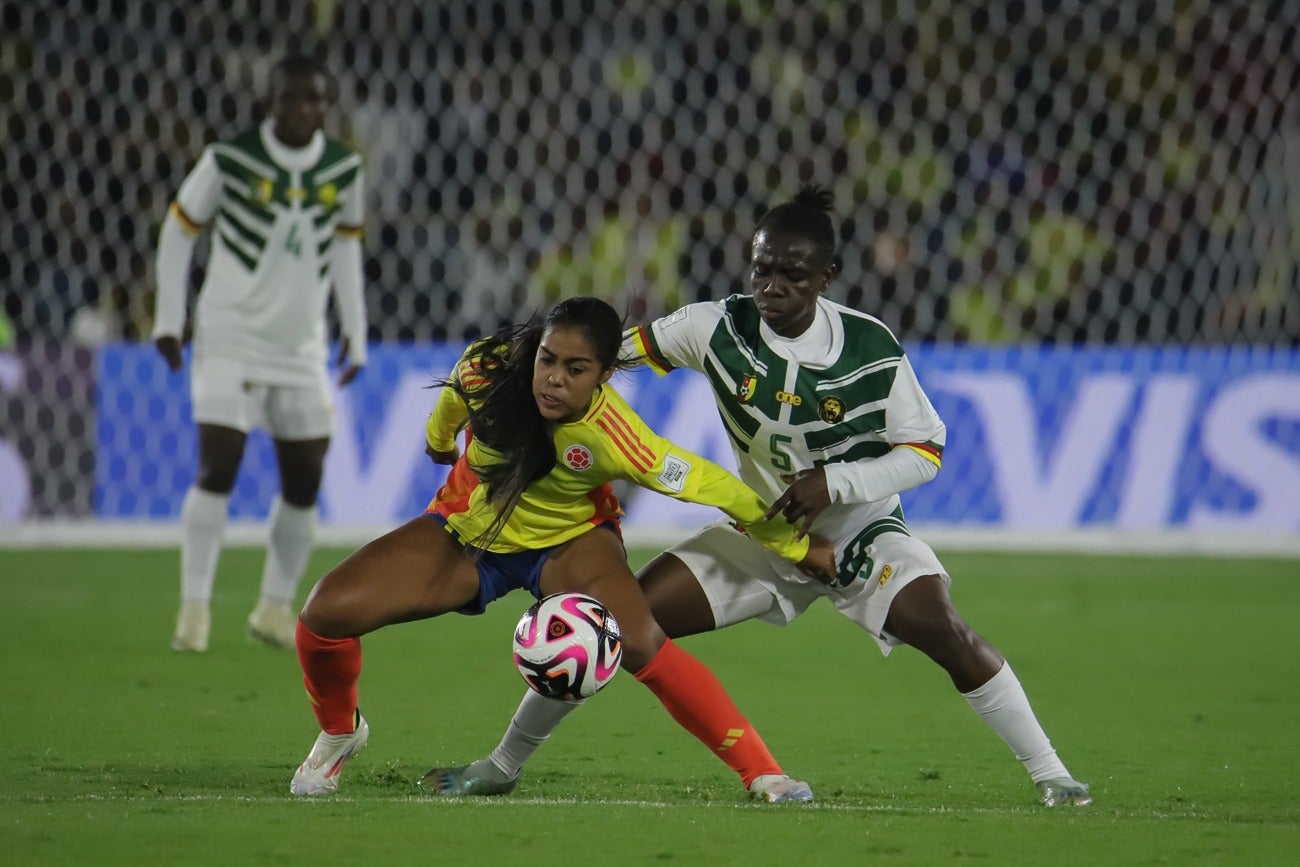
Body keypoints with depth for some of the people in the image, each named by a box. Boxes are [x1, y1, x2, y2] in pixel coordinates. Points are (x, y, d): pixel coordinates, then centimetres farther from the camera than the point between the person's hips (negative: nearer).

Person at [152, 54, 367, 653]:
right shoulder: (230, 159, -10)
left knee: (305, 482, 4)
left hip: (302, 349, 4)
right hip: (230, 339, -4)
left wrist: (354, 331, 13)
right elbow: (179, 228, 1)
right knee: (217, 469, -13)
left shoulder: (342, 169, 1)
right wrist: (168, 318, -1)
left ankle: (275, 607, 19)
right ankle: (194, 608, -7)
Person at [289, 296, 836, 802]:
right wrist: (439, 438, 22)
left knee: (638, 643, -32)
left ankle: (761, 774, -19)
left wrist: (799, 548, -16)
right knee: (328, 611, -16)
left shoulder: (611, 436, -34)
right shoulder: (487, 369, -26)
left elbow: (715, 489, -25)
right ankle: (339, 733, 18)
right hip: (467, 531, 3)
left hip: (569, 541, -3)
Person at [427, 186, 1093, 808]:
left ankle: (1049, 774, -12)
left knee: (944, 632, -27)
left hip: (860, 533, -2)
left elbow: (925, 452, -13)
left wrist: (833, 482, -27)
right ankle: (503, 765, 8)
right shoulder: (718, 328, -15)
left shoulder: (870, 349, -20)